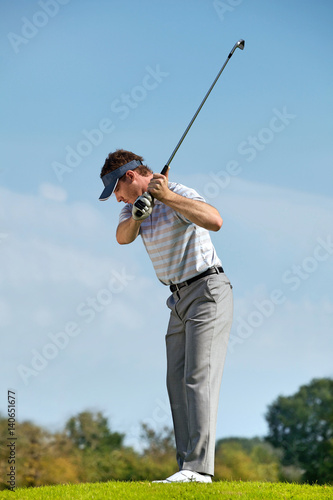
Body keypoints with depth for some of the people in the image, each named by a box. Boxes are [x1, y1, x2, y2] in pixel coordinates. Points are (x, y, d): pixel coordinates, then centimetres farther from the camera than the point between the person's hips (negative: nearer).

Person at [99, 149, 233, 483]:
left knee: (199, 377, -16)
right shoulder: (136, 202, 10)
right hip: (181, 300, 9)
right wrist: (137, 214, -29)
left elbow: (215, 221, -36)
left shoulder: (180, 195, -16)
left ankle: (199, 467, -22)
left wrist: (167, 196, -38)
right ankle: (188, 467, 6)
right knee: (177, 381, 5)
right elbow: (123, 237, -9)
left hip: (208, 292, -9)